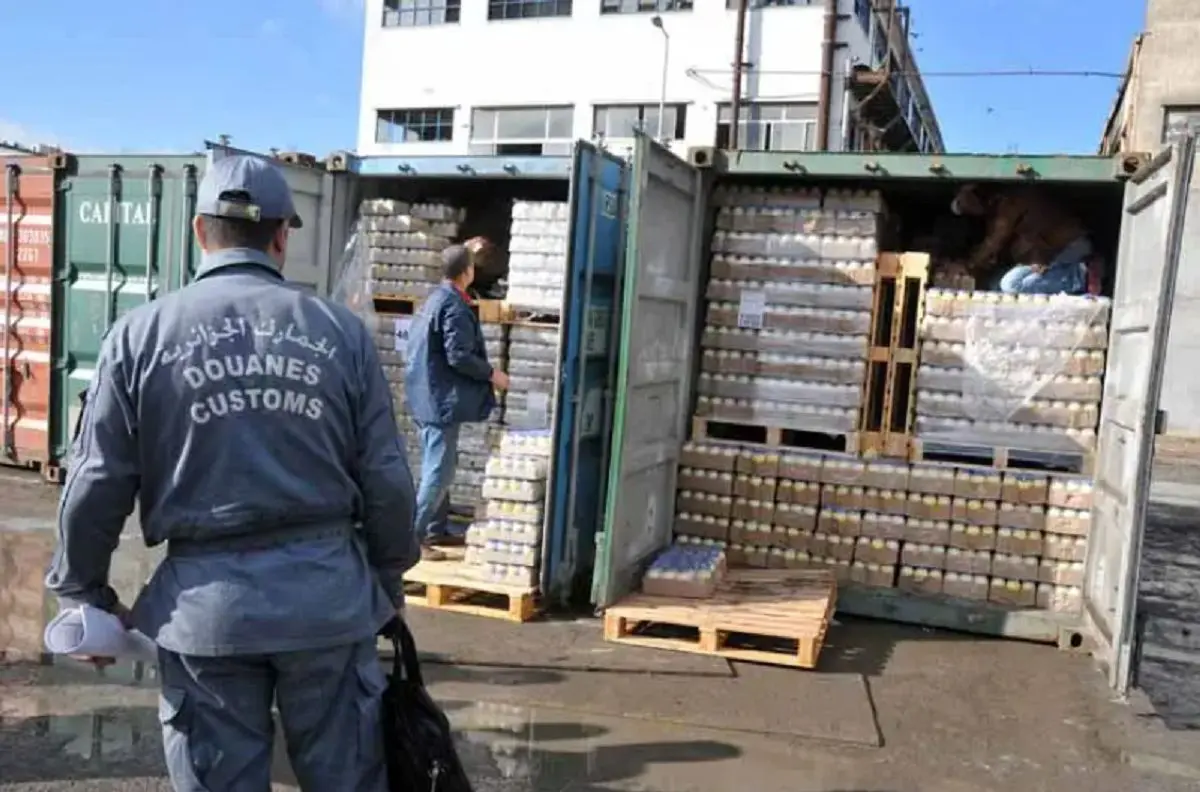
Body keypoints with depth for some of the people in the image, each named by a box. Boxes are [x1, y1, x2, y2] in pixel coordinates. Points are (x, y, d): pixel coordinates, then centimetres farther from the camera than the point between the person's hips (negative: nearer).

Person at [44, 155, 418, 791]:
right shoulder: (341, 329, -1)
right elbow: (386, 479, 0)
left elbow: (97, 487, -1)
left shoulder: (140, 334, -2)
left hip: (204, 600, 0)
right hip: (326, 587, 1)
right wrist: (387, 578, 15)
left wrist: (85, 596, 14)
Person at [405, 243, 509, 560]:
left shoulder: (437, 298, 12)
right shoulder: (456, 307, -18)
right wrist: (493, 374, -10)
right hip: (442, 399, -11)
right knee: (439, 470, -6)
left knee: (439, 466, 18)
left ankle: (436, 530, 26)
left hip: (430, 396, 11)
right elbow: (459, 357, -24)